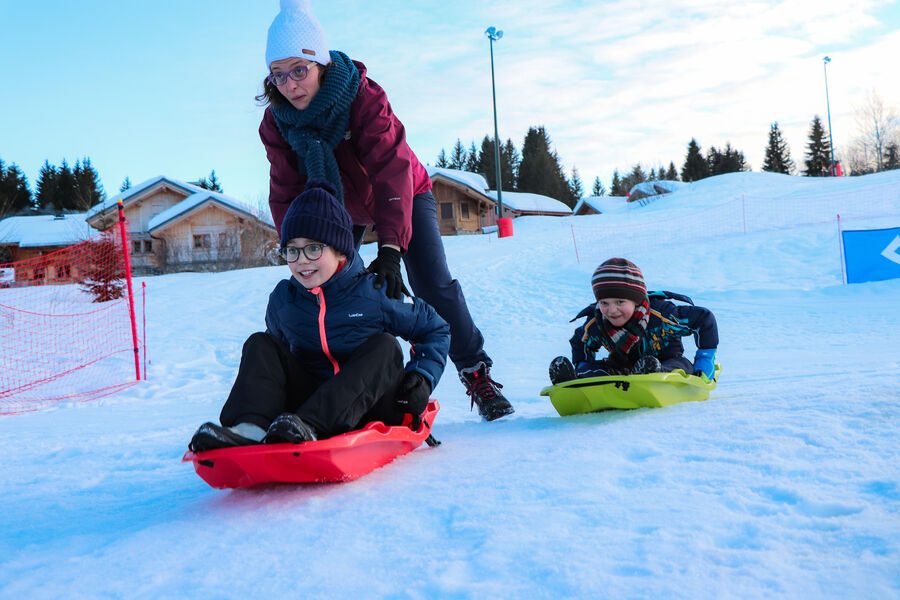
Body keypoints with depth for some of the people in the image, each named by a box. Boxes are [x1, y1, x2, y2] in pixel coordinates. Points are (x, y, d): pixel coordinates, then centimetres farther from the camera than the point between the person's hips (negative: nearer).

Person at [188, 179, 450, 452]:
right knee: (260, 345, -10)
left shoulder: (374, 294, -11)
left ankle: (308, 427, -47)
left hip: (367, 407, -3)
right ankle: (250, 428, -41)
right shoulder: (282, 299, -1)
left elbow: (436, 330, -1)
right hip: (308, 400, 3)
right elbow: (280, 349, 18)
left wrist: (422, 378, -15)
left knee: (385, 347, -27)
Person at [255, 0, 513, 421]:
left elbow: (392, 172, -38)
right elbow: (286, 196, -14)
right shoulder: (276, 123, -20)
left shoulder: (364, 97, -32)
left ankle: (476, 373, -1)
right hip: (338, 205, 4)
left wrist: (390, 248, -45)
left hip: (402, 194, -4)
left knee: (433, 283, -15)